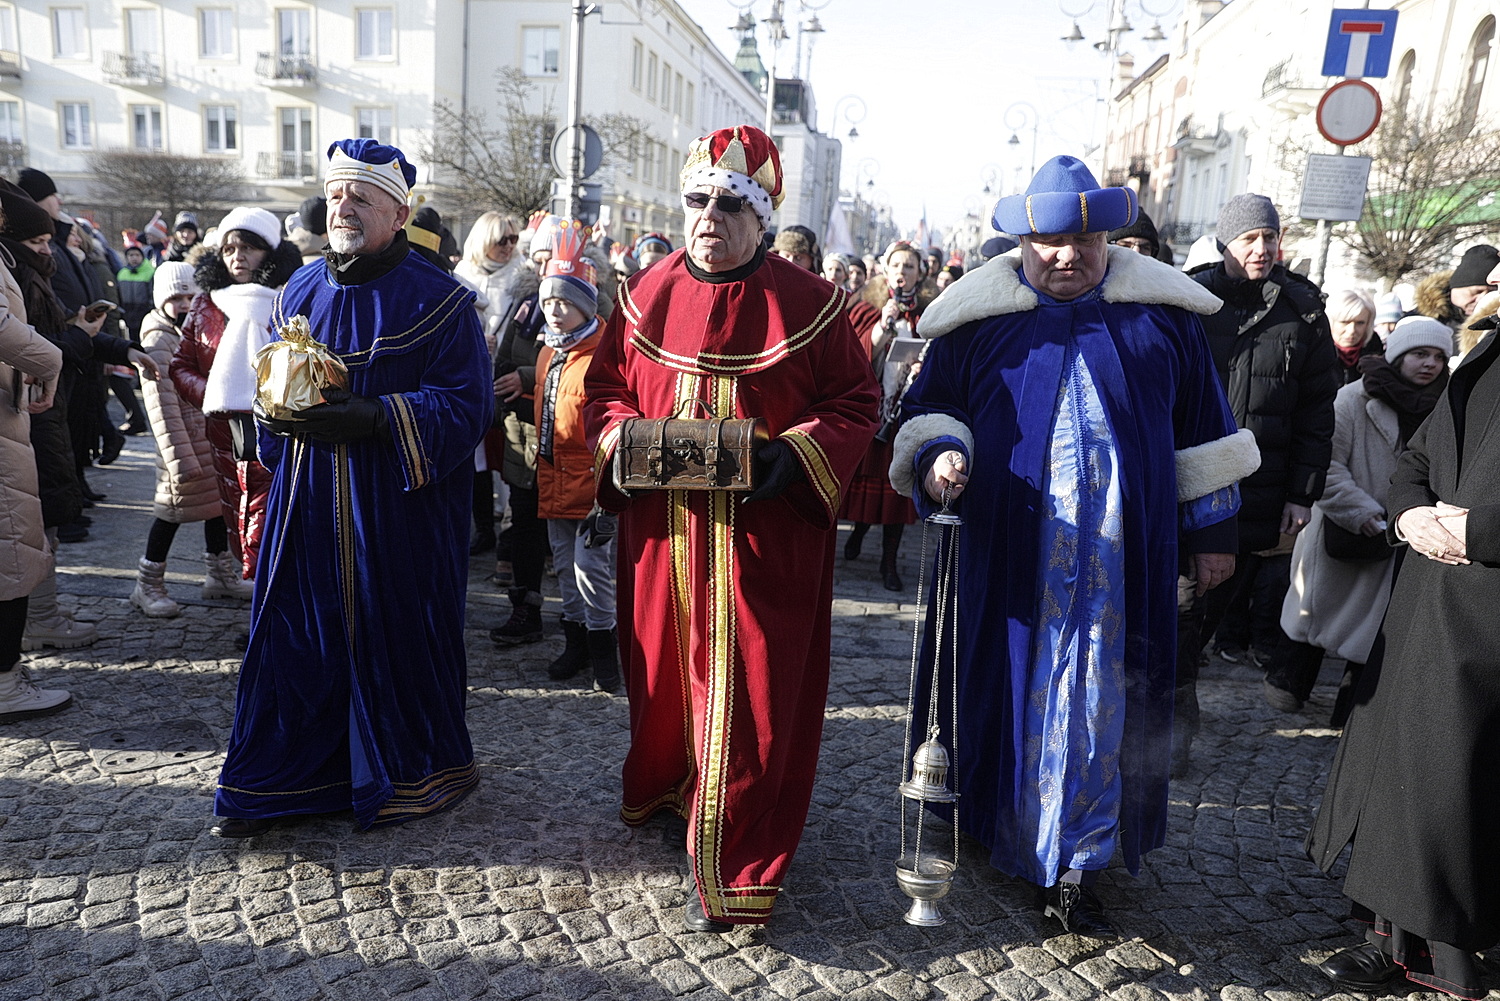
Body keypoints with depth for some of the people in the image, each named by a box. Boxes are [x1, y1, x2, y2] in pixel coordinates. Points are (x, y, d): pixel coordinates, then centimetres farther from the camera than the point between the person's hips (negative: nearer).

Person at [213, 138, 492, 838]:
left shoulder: (438, 300, -6)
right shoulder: (300, 292, 12)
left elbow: (464, 406, -13)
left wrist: (372, 419, -24)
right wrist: (274, 409, -4)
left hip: (399, 511, -5)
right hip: (306, 501, 5)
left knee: (394, 637, 4)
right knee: (294, 636, 9)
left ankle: (406, 777, 25)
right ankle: (276, 780, 25)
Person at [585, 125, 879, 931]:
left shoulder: (808, 303, -3)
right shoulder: (646, 294, 6)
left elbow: (855, 405, -1)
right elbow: (605, 385, 13)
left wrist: (796, 454, -19)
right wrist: (619, 436, -8)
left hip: (765, 534, -3)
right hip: (661, 529, 4)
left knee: (748, 690, 0)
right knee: (664, 668, 16)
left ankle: (731, 870, 14)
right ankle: (668, 788, 44)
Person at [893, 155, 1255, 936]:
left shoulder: (1163, 313, 6)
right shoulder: (979, 315, 3)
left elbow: (1201, 424, 10)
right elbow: (928, 407, 7)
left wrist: (1212, 530, 10)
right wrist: (938, 455, -15)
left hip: (1118, 550, 1)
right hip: (1006, 546, 0)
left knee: (1098, 695, 3)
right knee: (1004, 681, 8)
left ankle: (1072, 866, 14)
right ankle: (984, 817, 30)